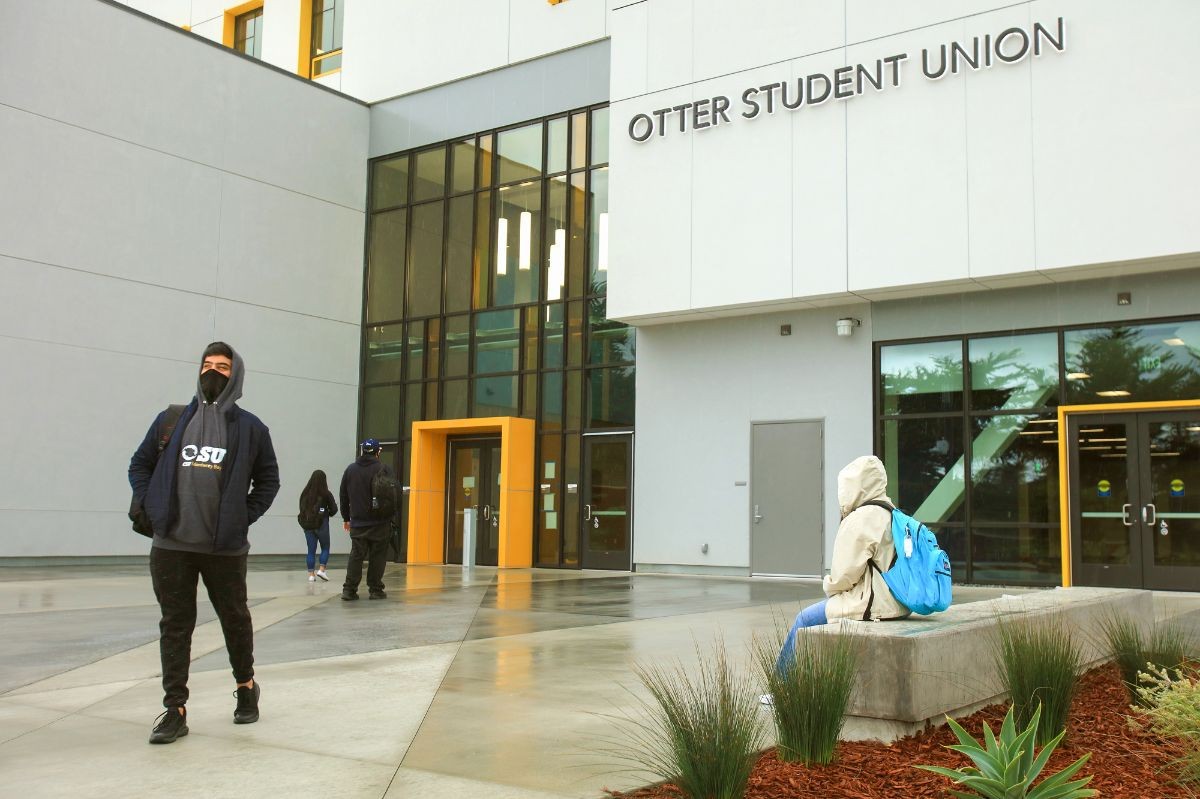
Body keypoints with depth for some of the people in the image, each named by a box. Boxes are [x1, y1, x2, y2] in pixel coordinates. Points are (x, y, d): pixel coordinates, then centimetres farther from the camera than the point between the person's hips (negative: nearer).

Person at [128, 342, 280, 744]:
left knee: (235, 619, 11)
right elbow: (140, 464, 15)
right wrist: (152, 507, 1)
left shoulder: (250, 427, 4)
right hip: (172, 545, 1)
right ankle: (175, 708, 11)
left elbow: (268, 480, 10)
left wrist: (245, 517, -1)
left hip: (226, 548, -1)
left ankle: (246, 686, 32)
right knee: (175, 625, 4)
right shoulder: (172, 419, 8)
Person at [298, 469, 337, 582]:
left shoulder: (305, 493, -1)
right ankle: (322, 570, 0)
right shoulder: (326, 494, -10)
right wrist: (327, 512, 17)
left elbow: (302, 509, 6)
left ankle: (311, 575, 7)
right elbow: (334, 509, -4)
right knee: (325, 548, 12)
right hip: (322, 524, -3)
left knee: (311, 550, 8)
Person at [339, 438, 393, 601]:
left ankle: (349, 589, -1)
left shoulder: (350, 470, 7)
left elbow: (343, 496, 12)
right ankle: (375, 589, 4)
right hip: (379, 523, -3)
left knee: (356, 555, 6)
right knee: (377, 556, 3)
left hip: (357, 522, 3)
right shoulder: (383, 469, -6)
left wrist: (346, 518, 20)